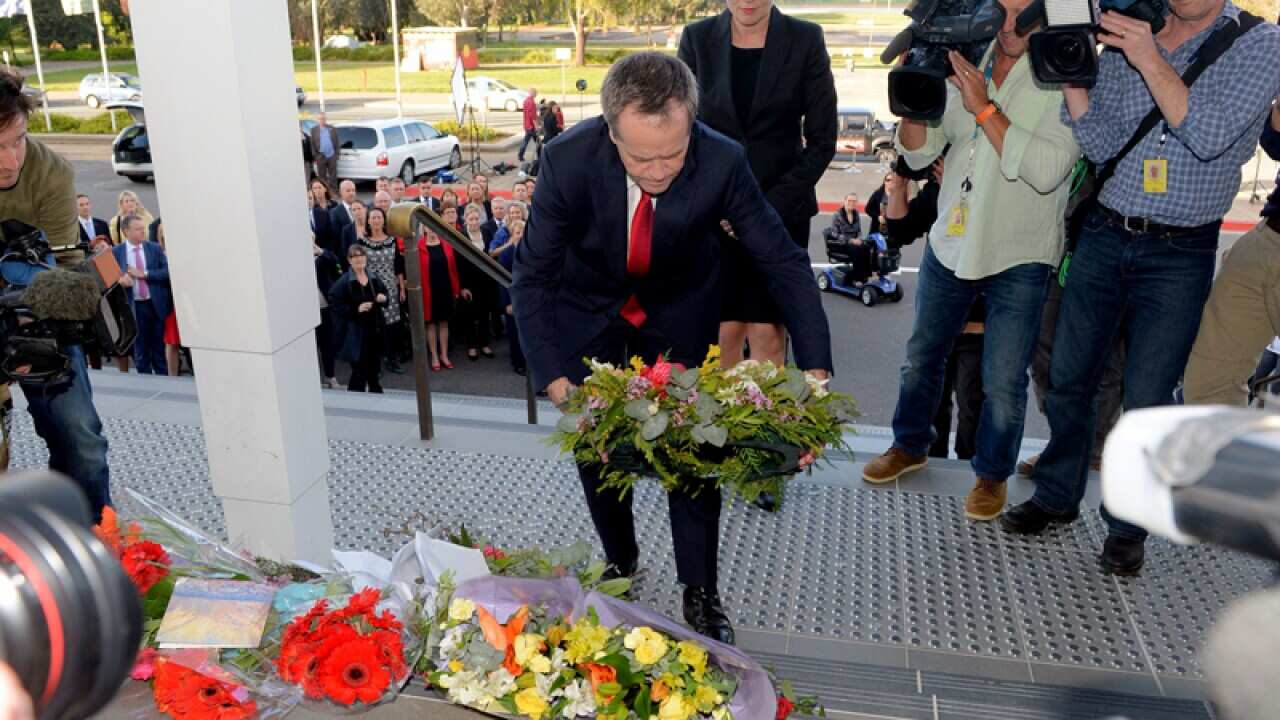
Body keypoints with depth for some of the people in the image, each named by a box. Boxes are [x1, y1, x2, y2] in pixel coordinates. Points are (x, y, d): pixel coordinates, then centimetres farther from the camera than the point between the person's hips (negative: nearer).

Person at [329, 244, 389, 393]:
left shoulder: (374, 278, 5)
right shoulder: (343, 282, -12)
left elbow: (386, 295, 18)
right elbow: (334, 304, -15)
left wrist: (384, 298, -6)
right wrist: (356, 309, -22)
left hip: (375, 330, 6)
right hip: (355, 333, -6)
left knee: (375, 369, 19)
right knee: (360, 371, -4)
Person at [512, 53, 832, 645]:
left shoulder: (722, 162, -30)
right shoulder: (567, 161, -31)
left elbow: (784, 261, -20)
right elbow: (532, 275, -21)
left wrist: (815, 372, -29)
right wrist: (553, 380, -32)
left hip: (680, 318, 0)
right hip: (589, 317, 1)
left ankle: (700, 593, 17)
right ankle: (620, 562, 35)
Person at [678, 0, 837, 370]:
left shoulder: (806, 39, -1)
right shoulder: (697, 38, 3)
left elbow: (822, 141, -2)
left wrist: (771, 208, -10)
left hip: (782, 210, -1)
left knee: (767, 331, -3)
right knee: (724, 330, -1)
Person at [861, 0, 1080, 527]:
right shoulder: (964, 63, 1)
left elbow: (1046, 170, -25)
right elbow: (918, 153, 2)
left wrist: (984, 107, -26)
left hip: (1019, 257, -4)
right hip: (951, 242, 5)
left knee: (1003, 382, 1)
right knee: (922, 355, 18)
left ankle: (992, 474, 25)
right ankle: (910, 445, 41)